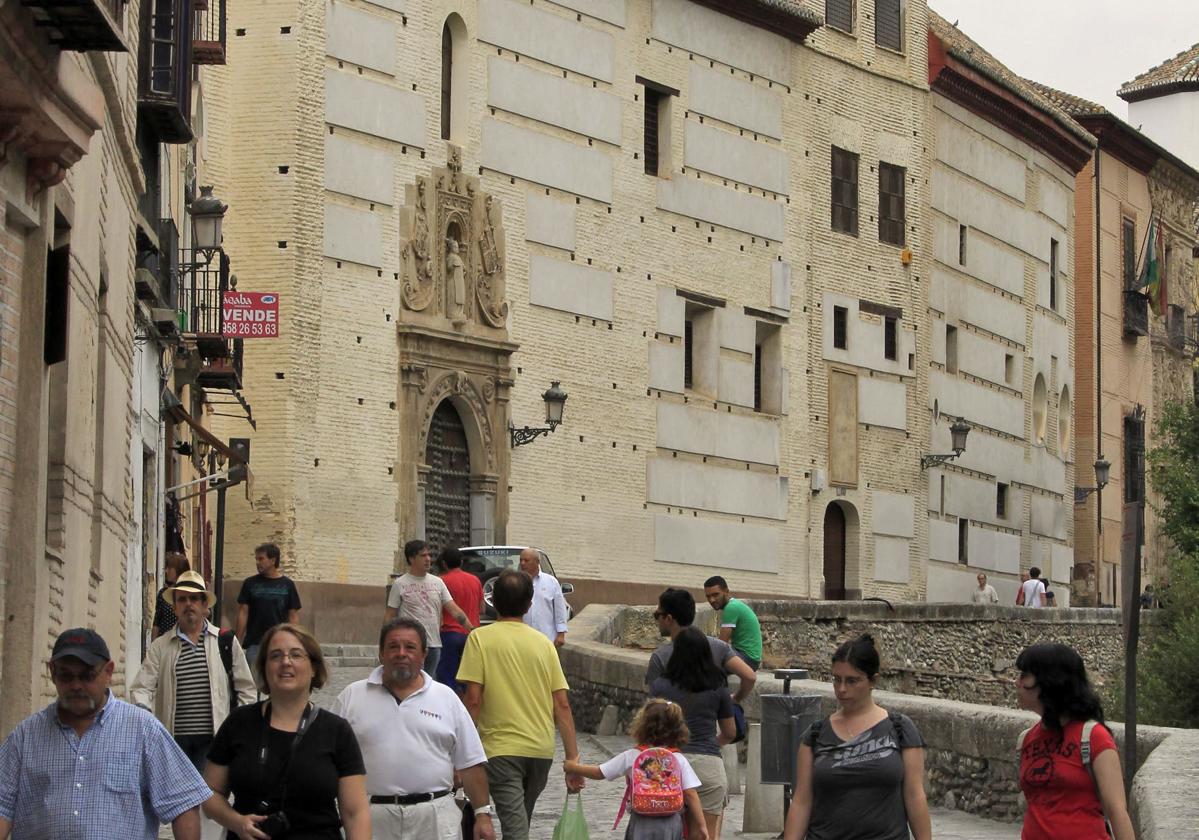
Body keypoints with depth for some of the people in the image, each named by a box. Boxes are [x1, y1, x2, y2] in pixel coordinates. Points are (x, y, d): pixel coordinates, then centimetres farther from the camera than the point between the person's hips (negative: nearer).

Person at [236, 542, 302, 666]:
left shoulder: (287, 585, 4)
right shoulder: (250, 583, 4)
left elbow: (293, 616, 5)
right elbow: (243, 613, 4)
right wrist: (238, 642, -3)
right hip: (254, 643, 0)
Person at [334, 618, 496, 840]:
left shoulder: (446, 699, 10)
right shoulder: (352, 697, 9)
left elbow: (470, 764, 9)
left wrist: (483, 814, 3)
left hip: (436, 821, 0)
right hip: (372, 818, 0)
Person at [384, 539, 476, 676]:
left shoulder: (437, 582, 10)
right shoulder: (400, 584, -2)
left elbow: (454, 610, 7)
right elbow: (389, 616, -1)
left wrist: (472, 629, -3)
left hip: (434, 645, 5)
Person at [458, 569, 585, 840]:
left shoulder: (480, 638, -5)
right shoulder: (543, 643, 6)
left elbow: (473, 699, -12)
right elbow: (562, 705, 2)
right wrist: (573, 759, 4)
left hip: (501, 749, -5)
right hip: (542, 750, 5)